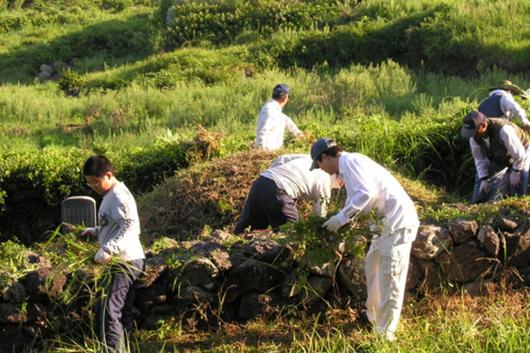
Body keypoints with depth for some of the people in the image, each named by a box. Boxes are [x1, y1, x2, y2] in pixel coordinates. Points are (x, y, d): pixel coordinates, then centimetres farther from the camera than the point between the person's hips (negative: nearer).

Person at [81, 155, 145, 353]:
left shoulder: (119, 196, -15)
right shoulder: (110, 196, 17)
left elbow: (131, 227, -27)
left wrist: (108, 250, -34)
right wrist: (95, 232, 13)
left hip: (125, 262, -11)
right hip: (120, 262, 11)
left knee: (108, 310, -14)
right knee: (122, 312, 13)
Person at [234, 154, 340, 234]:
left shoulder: (308, 159, 23)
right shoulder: (324, 185, 7)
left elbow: (279, 160, 19)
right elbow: (320, 216, 13)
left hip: (259, 182, 7)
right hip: (276, 191, -7)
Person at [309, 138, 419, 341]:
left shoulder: (349, 161, -11)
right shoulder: (348, 165, 20)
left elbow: (366, 193, -22)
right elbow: (354, 198, 28)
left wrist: (341, 218, -17)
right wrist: (337, 222, 25)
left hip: (398, 221, -11)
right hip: (387, 220, 11)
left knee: (390, 278, -8)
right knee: (372, 264, 24)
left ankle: (384, 334, -4)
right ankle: (373, 316, 39)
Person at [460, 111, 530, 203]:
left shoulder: (503, 130, -44)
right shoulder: (474, 137, -24)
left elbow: (519, 154, -32)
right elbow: (480, 159, -10)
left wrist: (516, 172, -21)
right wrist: (484, 179, -15)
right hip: (497, 157, 6)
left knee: (517, 192, -12)